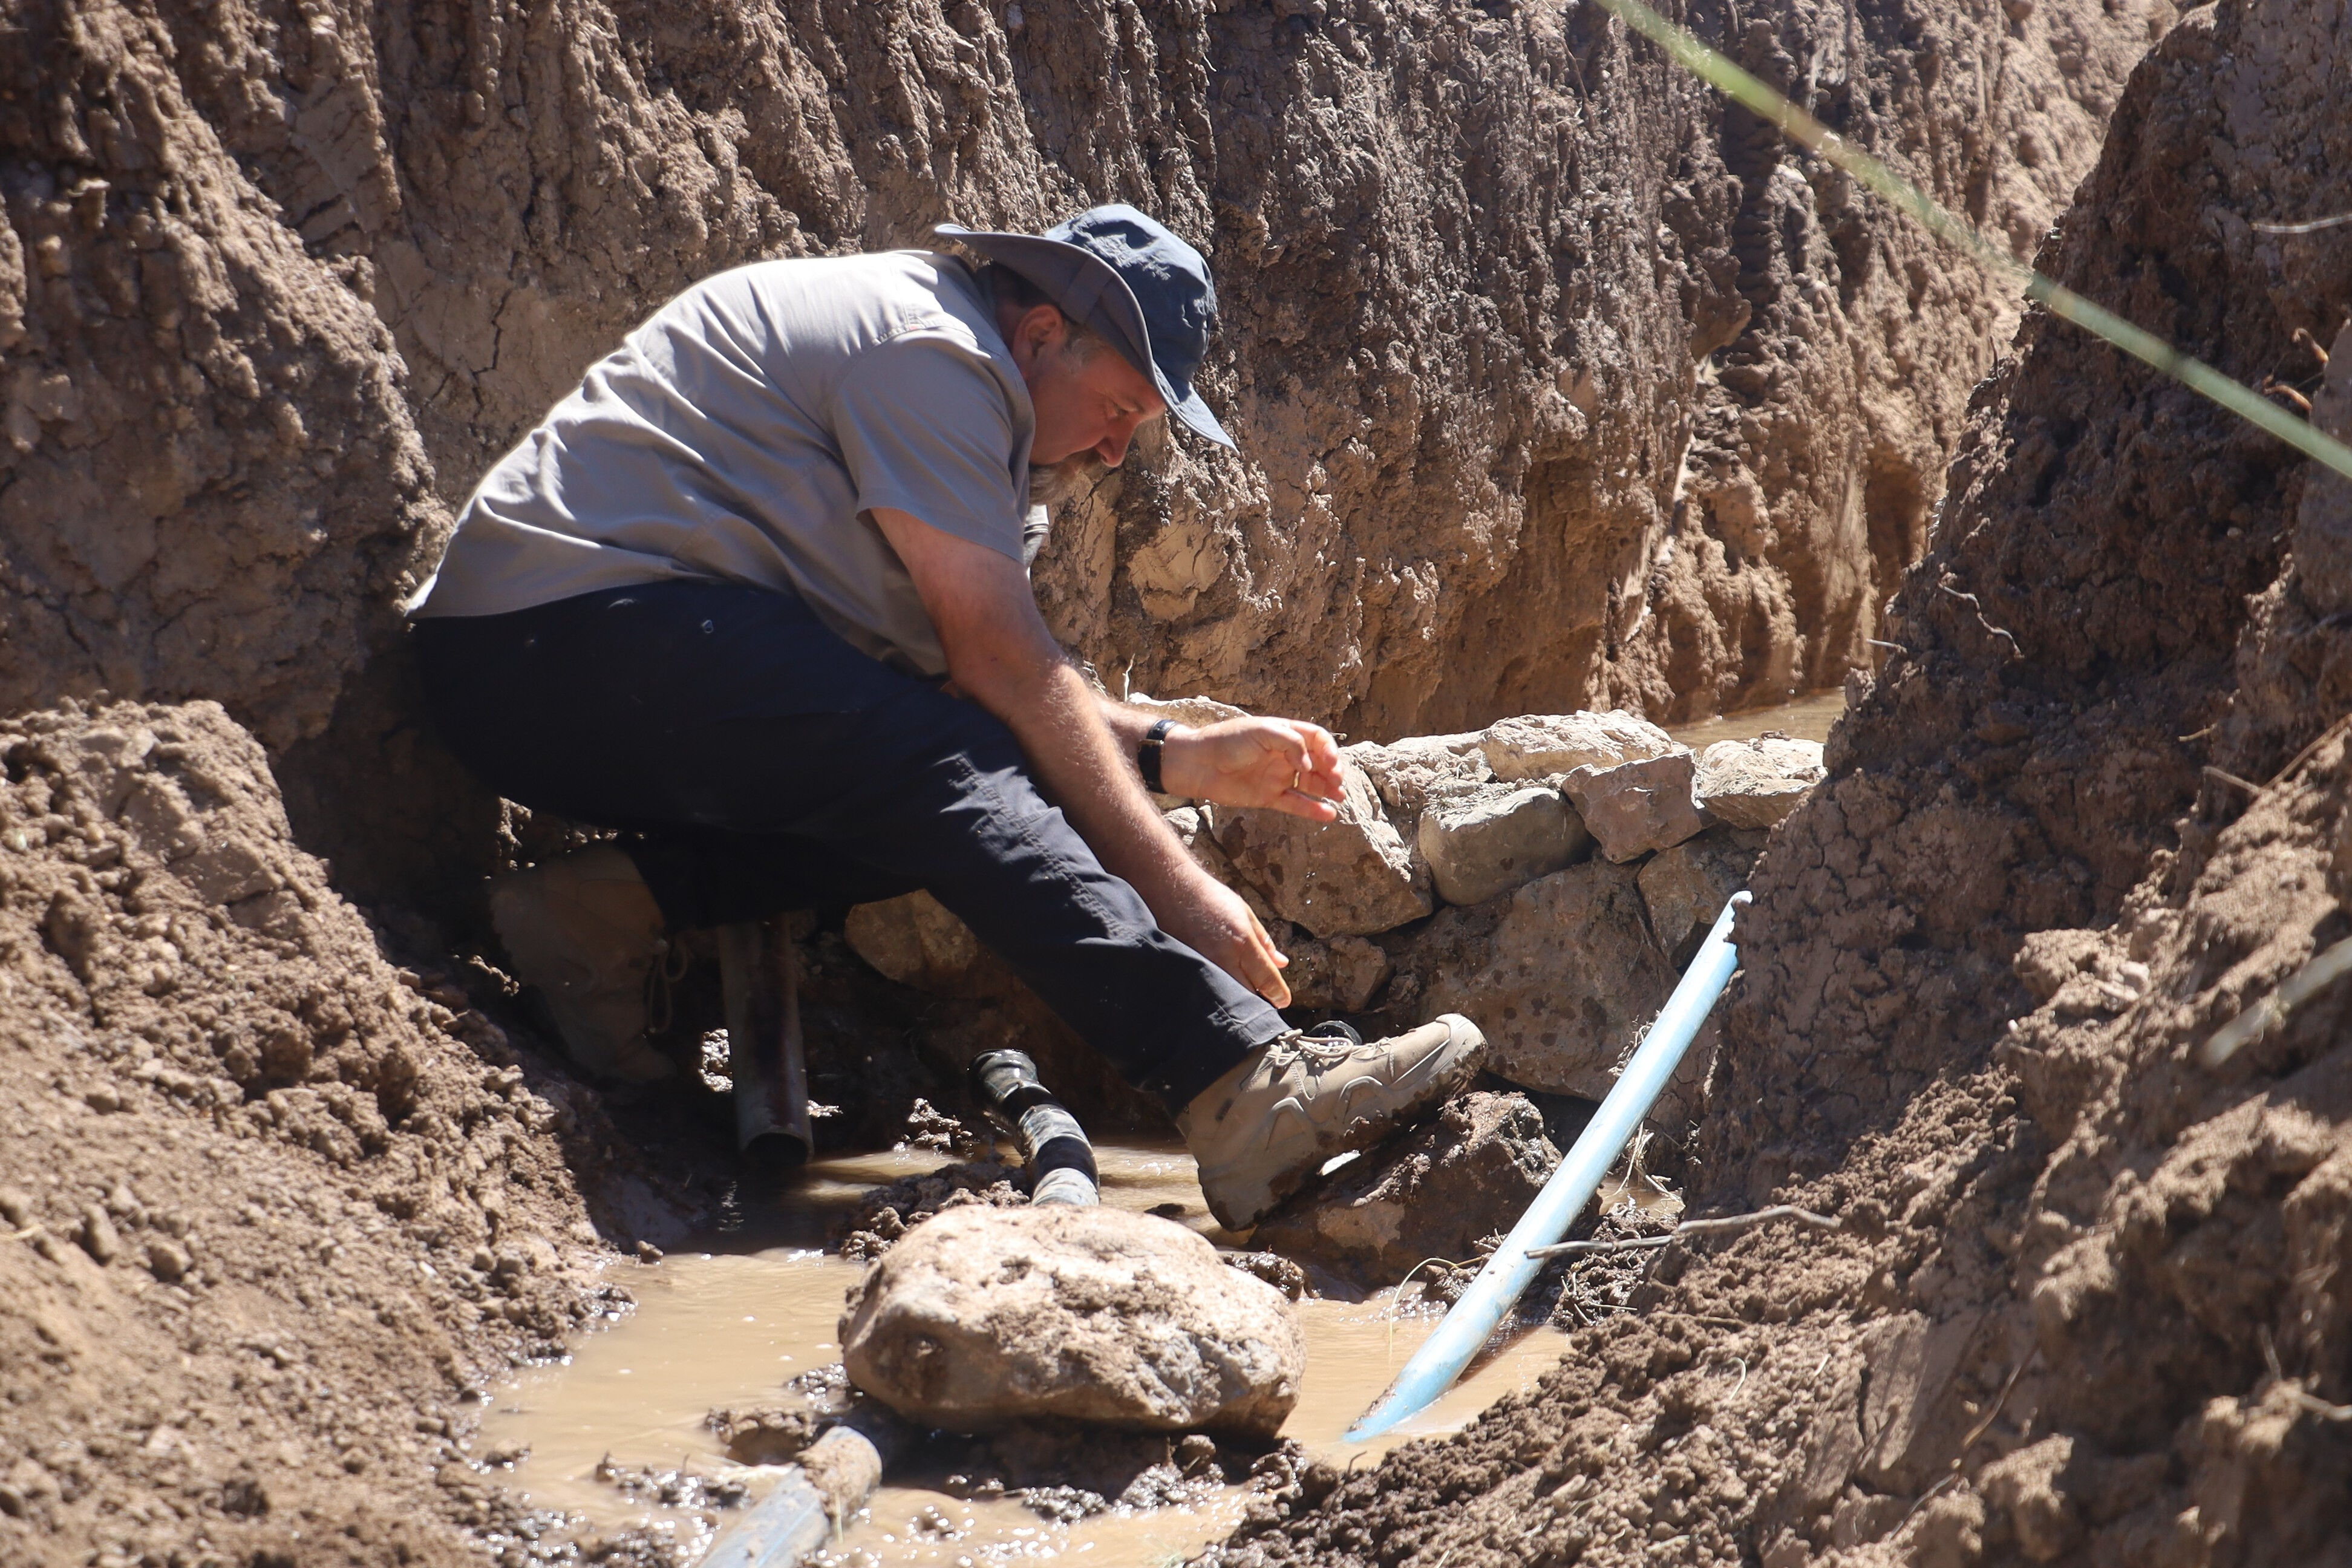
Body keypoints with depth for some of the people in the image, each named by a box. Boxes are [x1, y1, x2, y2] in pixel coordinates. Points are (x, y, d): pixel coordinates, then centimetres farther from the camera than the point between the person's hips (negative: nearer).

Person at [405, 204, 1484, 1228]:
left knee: (990, 777, -4)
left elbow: (987, 681, 13)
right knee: (948, 770, -26)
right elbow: (1002, 665, -17)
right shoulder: (931, 353, -11)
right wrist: (1176, 890, -16)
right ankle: (1248, 1088, -40)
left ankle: (615, 909, -10)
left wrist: (1185, 756, 2)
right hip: (562, 631, -10)